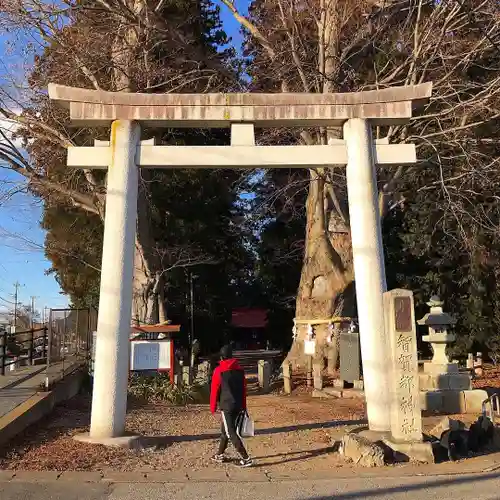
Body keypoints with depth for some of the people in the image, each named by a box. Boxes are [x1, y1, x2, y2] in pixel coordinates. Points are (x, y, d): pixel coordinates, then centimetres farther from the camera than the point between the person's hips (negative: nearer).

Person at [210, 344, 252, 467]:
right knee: (225, 430, 20)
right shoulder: (239, 369, 6)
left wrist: (213, 407, 5)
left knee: (231, 433, -1)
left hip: (226, 406, -6)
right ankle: (220, 455, 30)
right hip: (239, 405, 6)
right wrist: (243, 406, 16)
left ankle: (245, 458, -5)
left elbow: (214, 390, -6)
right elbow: (244, 388, 9)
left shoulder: (219, 371, -9)